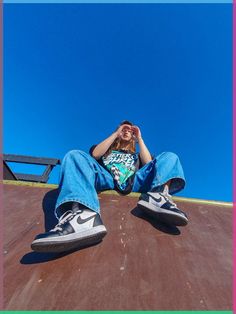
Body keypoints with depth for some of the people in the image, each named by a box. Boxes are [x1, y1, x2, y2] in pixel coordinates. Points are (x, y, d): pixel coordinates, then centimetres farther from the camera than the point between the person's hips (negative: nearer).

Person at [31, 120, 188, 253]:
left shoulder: (136, 155, 39)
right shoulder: (107, 149, 36)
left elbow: (149, 164, 14)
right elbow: (95, 154, 11)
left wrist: (139, 138, 21)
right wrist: (116, 133, 17)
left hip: (134, 183, 2)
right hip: (106, 180, -1)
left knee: (170, 157, -6)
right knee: (75, 156, -22)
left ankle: (158, 195, -40)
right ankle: (84, 214, -52)